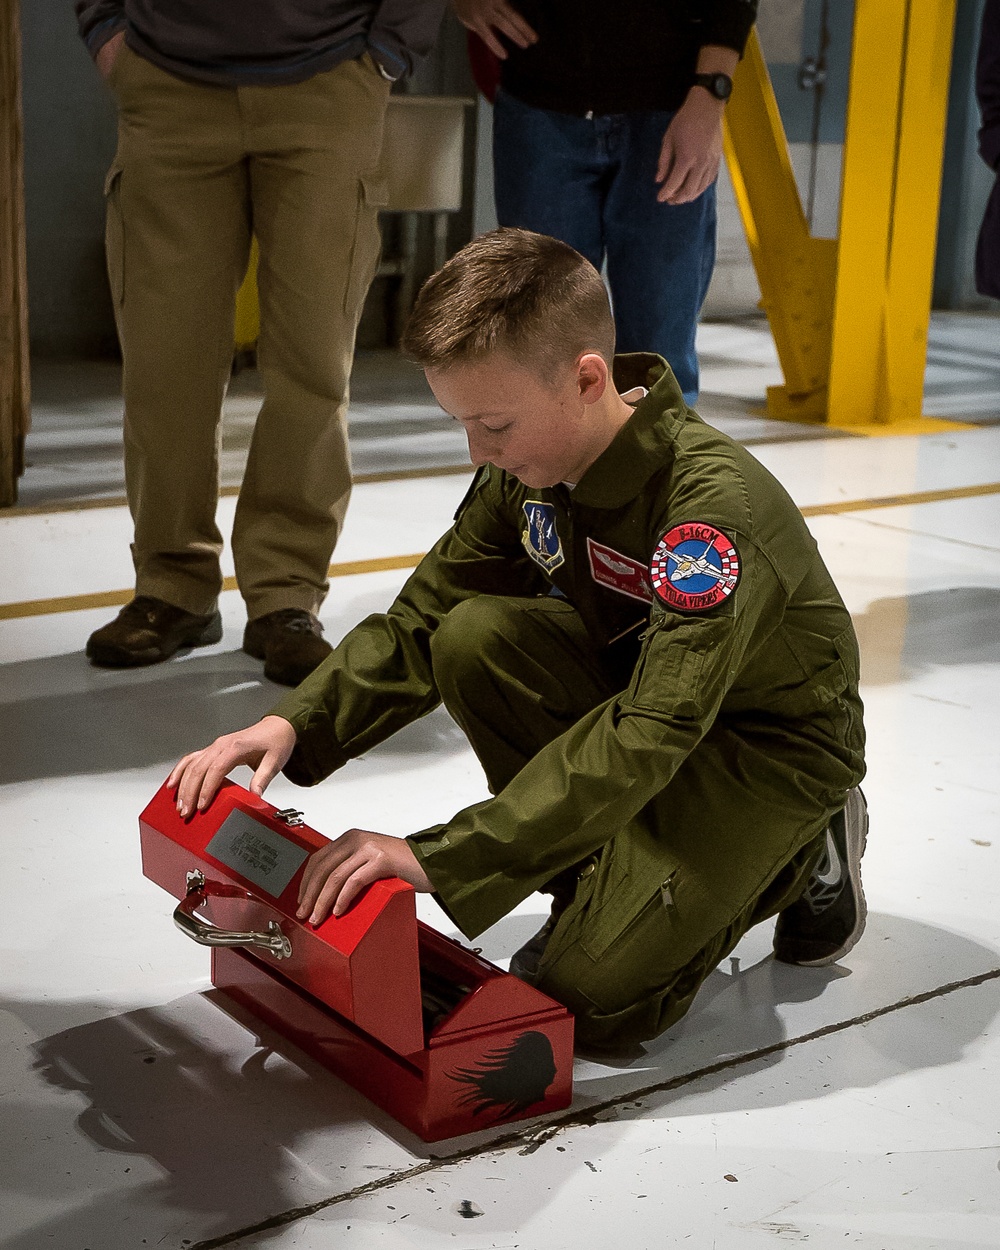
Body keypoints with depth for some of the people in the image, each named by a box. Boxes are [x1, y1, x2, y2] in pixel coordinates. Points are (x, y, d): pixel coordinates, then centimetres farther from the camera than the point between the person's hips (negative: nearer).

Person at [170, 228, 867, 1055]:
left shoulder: (716, 505, -34)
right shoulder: (527, 471, -11)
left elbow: (652, 732, -40)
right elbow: (422, 618, -5)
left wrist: (438, 858, -44)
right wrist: (296, 723, -23)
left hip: (771, 742, -6)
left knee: (594, 994, -21)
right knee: (473, 638, -23)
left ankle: (799, 854, 5)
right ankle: (607, 878, -3)